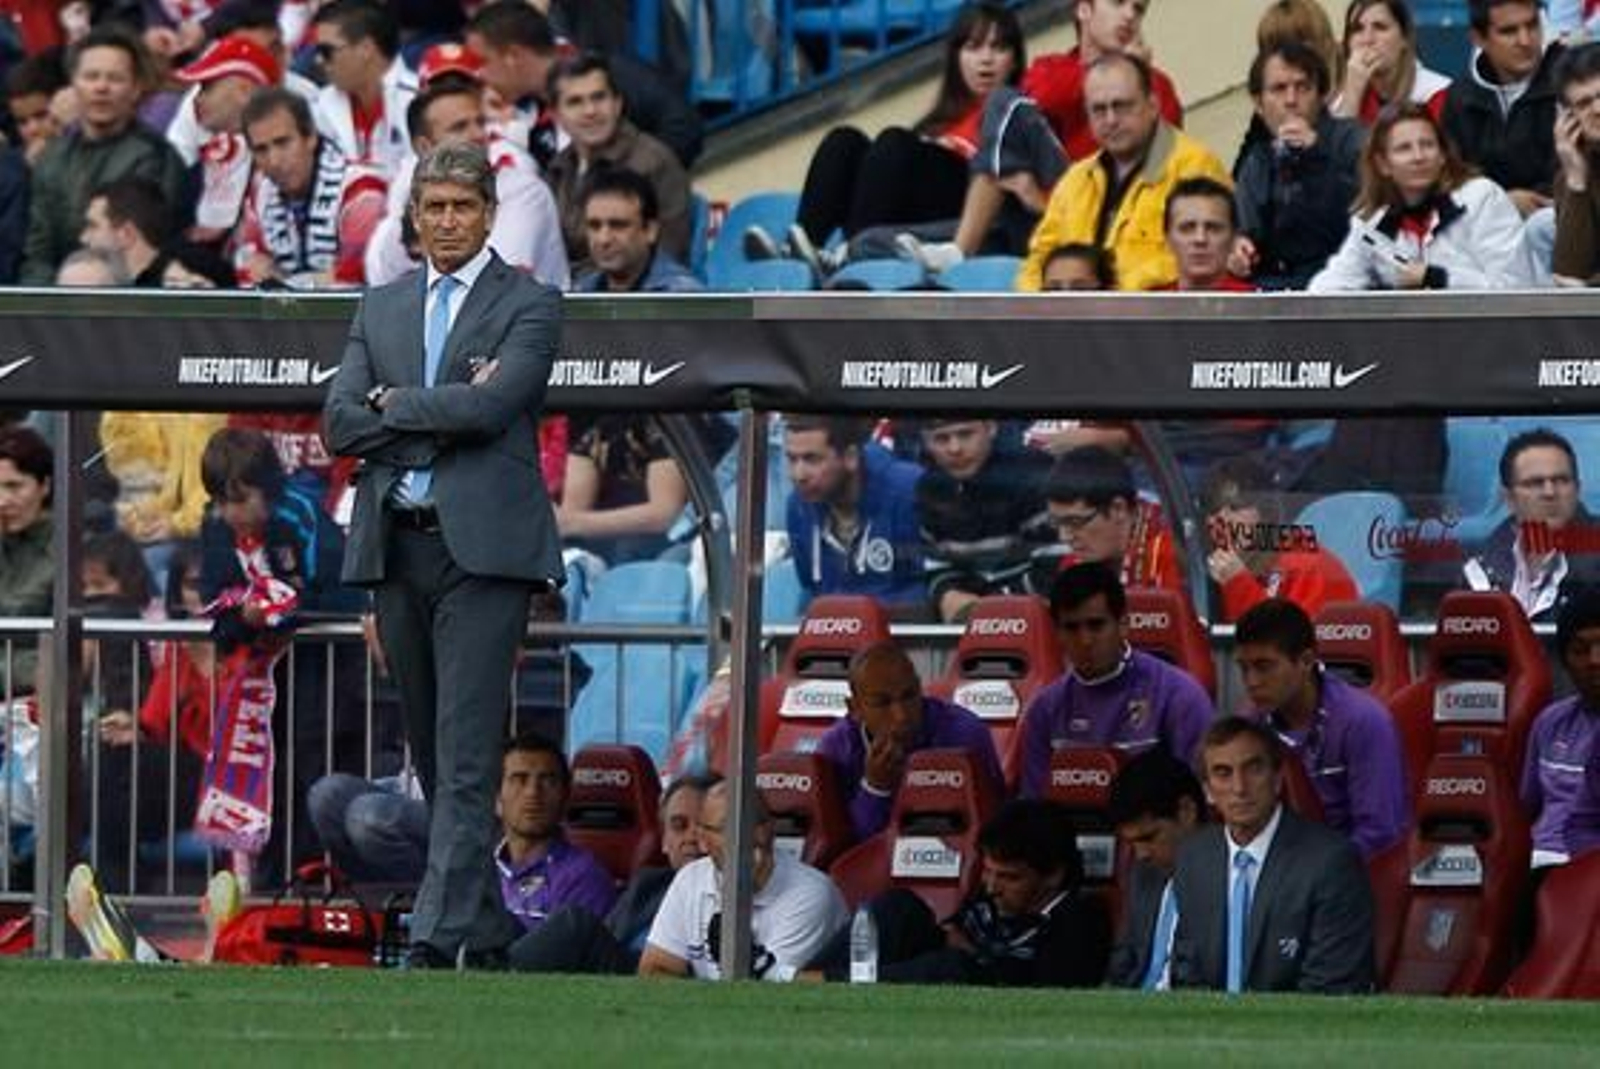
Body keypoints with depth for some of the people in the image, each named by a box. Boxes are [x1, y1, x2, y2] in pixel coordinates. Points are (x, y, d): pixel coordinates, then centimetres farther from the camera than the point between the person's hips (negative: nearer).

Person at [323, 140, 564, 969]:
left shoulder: (528, 305, 1)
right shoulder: (380, 308, 16)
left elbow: (491, 406, -14)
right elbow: (342, 423, 5)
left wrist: (396, 404, -2)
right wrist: (446, 412, -6)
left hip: (482, 549, -6)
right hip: (395, 549, 6)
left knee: (466, 755, -12)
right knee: (431, 755, 9)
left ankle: (440, 936, -18)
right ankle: (486, 929, 17)